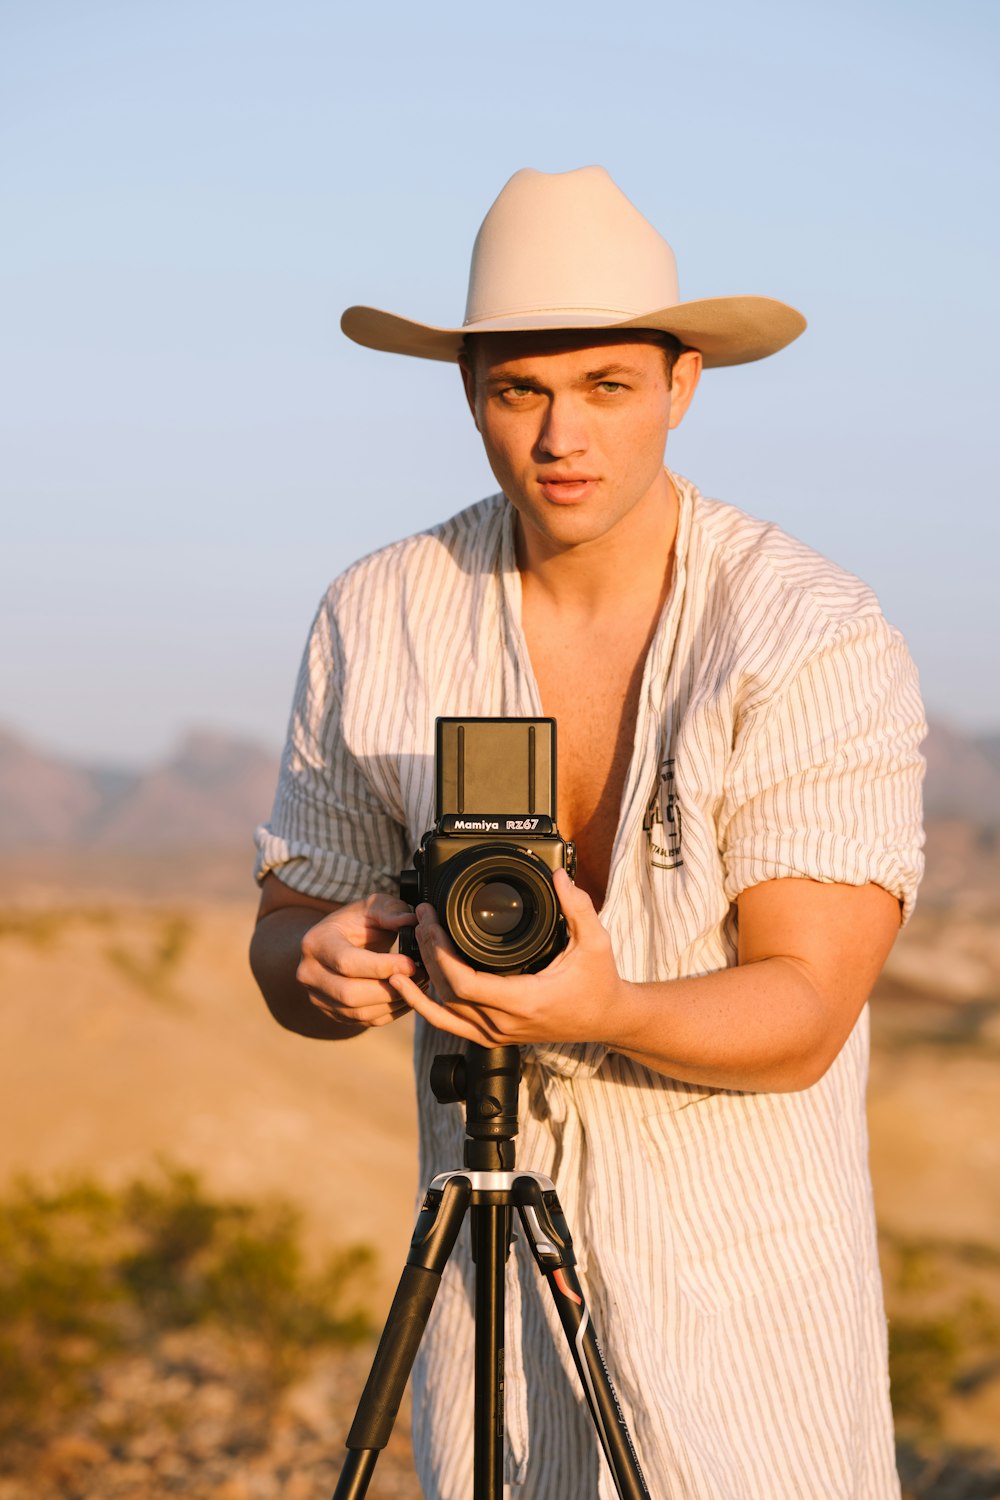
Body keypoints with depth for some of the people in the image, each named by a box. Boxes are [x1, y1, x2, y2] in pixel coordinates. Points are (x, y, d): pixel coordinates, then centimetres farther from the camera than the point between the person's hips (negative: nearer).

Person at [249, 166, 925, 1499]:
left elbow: (802, 1016, -18)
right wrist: (327, 968, -21)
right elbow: (287, 929, 3)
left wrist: (602, 1011, -37)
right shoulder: (375, 622, -3)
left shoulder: (820, 641, -14)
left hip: (749, 1264, -2)